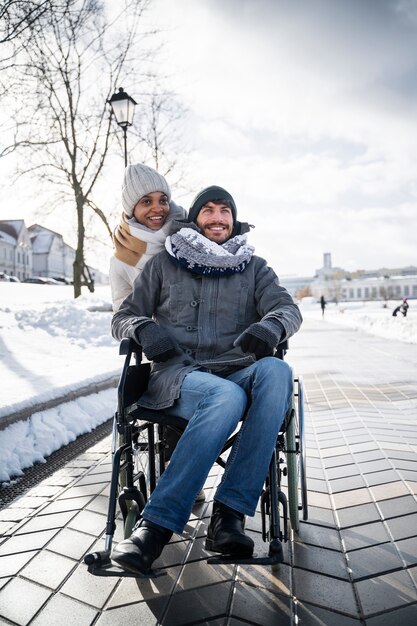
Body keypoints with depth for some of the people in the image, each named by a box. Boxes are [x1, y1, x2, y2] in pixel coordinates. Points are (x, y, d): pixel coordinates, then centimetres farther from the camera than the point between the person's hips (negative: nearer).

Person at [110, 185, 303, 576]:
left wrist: (271, 326, -21)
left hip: (236, 374, 2)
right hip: (177, 375, -2)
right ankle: (157, 527, -30)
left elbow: (288, 308, 4)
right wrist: (144, 328, -12)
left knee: (275, 371, -33)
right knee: (227, 396, -37)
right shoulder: (164, 265, 15)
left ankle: (228, 515, -32)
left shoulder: (253, 267, 19)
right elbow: (122, 318, 14)